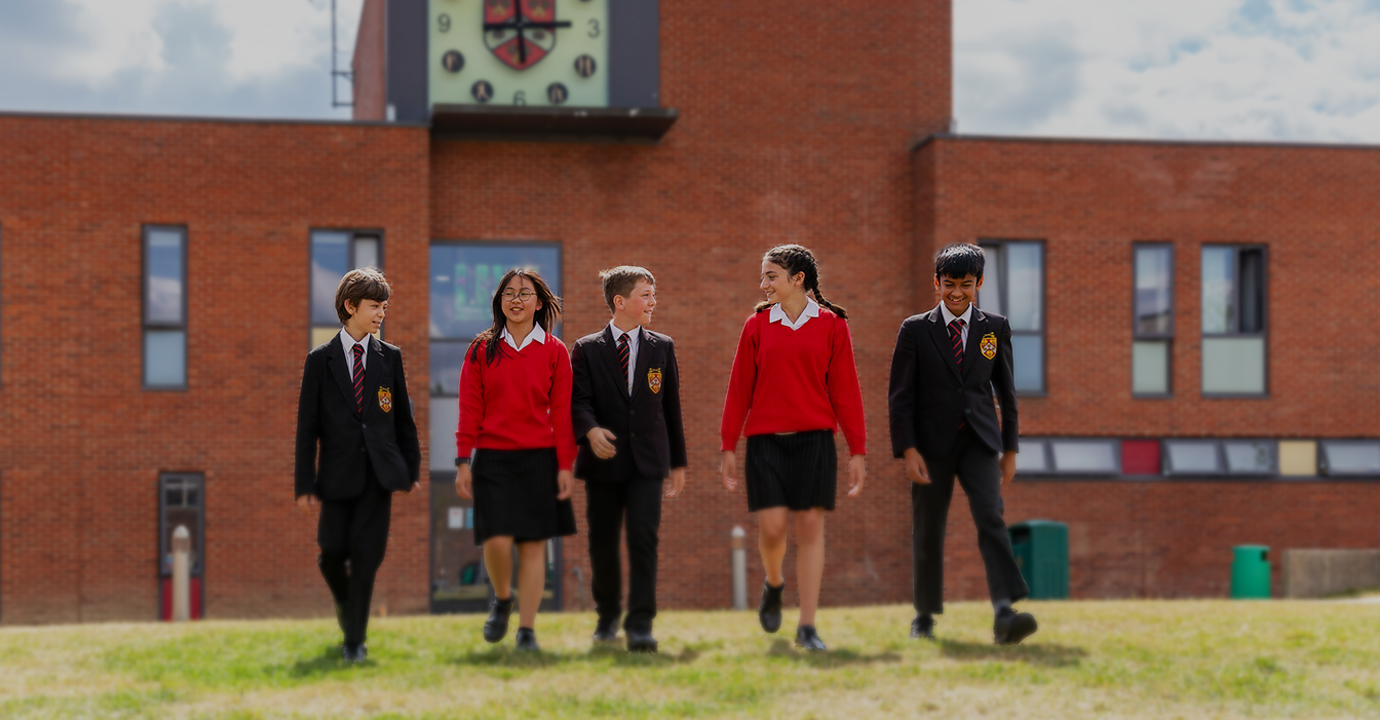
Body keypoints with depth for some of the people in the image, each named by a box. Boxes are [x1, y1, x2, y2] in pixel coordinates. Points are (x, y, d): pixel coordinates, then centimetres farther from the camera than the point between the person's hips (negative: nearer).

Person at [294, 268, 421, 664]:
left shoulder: (389, 357, 7)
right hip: (339, 472, -1)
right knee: (332, 550, -1)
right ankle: (345, 600, 33)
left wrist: (412, 468, 10)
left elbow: (403, 417, 13)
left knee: (366, 553, -5)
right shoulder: (320, 360, 2)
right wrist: (305, 484, -3)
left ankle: (355, 640, 2)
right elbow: (307, 426, 1)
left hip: (379, 471, 1)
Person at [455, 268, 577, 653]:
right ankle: (502, 599, 20)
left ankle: (527, 630, 8)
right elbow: (469, 410, 4)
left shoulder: (554, 351, 4)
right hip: (492, 458, 0)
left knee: (533, 544, 0)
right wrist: (464, 461, -2)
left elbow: (562, 413, 3)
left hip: (539, 459, 0)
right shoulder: (481, 350, 5)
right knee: (497, 540, -11)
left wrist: (565, 465, -1)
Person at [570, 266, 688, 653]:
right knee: (603, 544, 8)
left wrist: (678, 461, 13)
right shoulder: (587, 349, 2)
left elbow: (671, 406, 12)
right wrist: (591, 430, -27)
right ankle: (608, 615, 28)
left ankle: (640, 625, -11)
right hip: (604, 461, 0)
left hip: (647, 460, 1)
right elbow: (579, 401, -5)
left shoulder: (662, 347, 9)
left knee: (644, 538, -11)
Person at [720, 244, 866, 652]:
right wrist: (728, 447, 5)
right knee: (771, 526, -7)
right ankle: (773, 584, 27)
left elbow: (845, 391, 3)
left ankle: (807, 627, 2)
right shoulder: (757, 325, 7)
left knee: (810, 526, -3)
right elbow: (740, 389, 8)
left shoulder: (831, 325, 4)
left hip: (814, 438, -1)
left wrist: (857, 451, 0)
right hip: (765, 439, 1)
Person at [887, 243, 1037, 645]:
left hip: (978, 441, 0)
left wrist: (1009, 450, 10)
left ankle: (1004, 613, -29)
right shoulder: (915, 330, 2)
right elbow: (900, 396, -1)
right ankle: (925, 615, 22)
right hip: (932, 445, 0)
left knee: (990, 518, -18)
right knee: (928, 531, 6)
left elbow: (1006, 393, 13)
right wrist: (908, 450, -11)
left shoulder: (995, 329, 8)